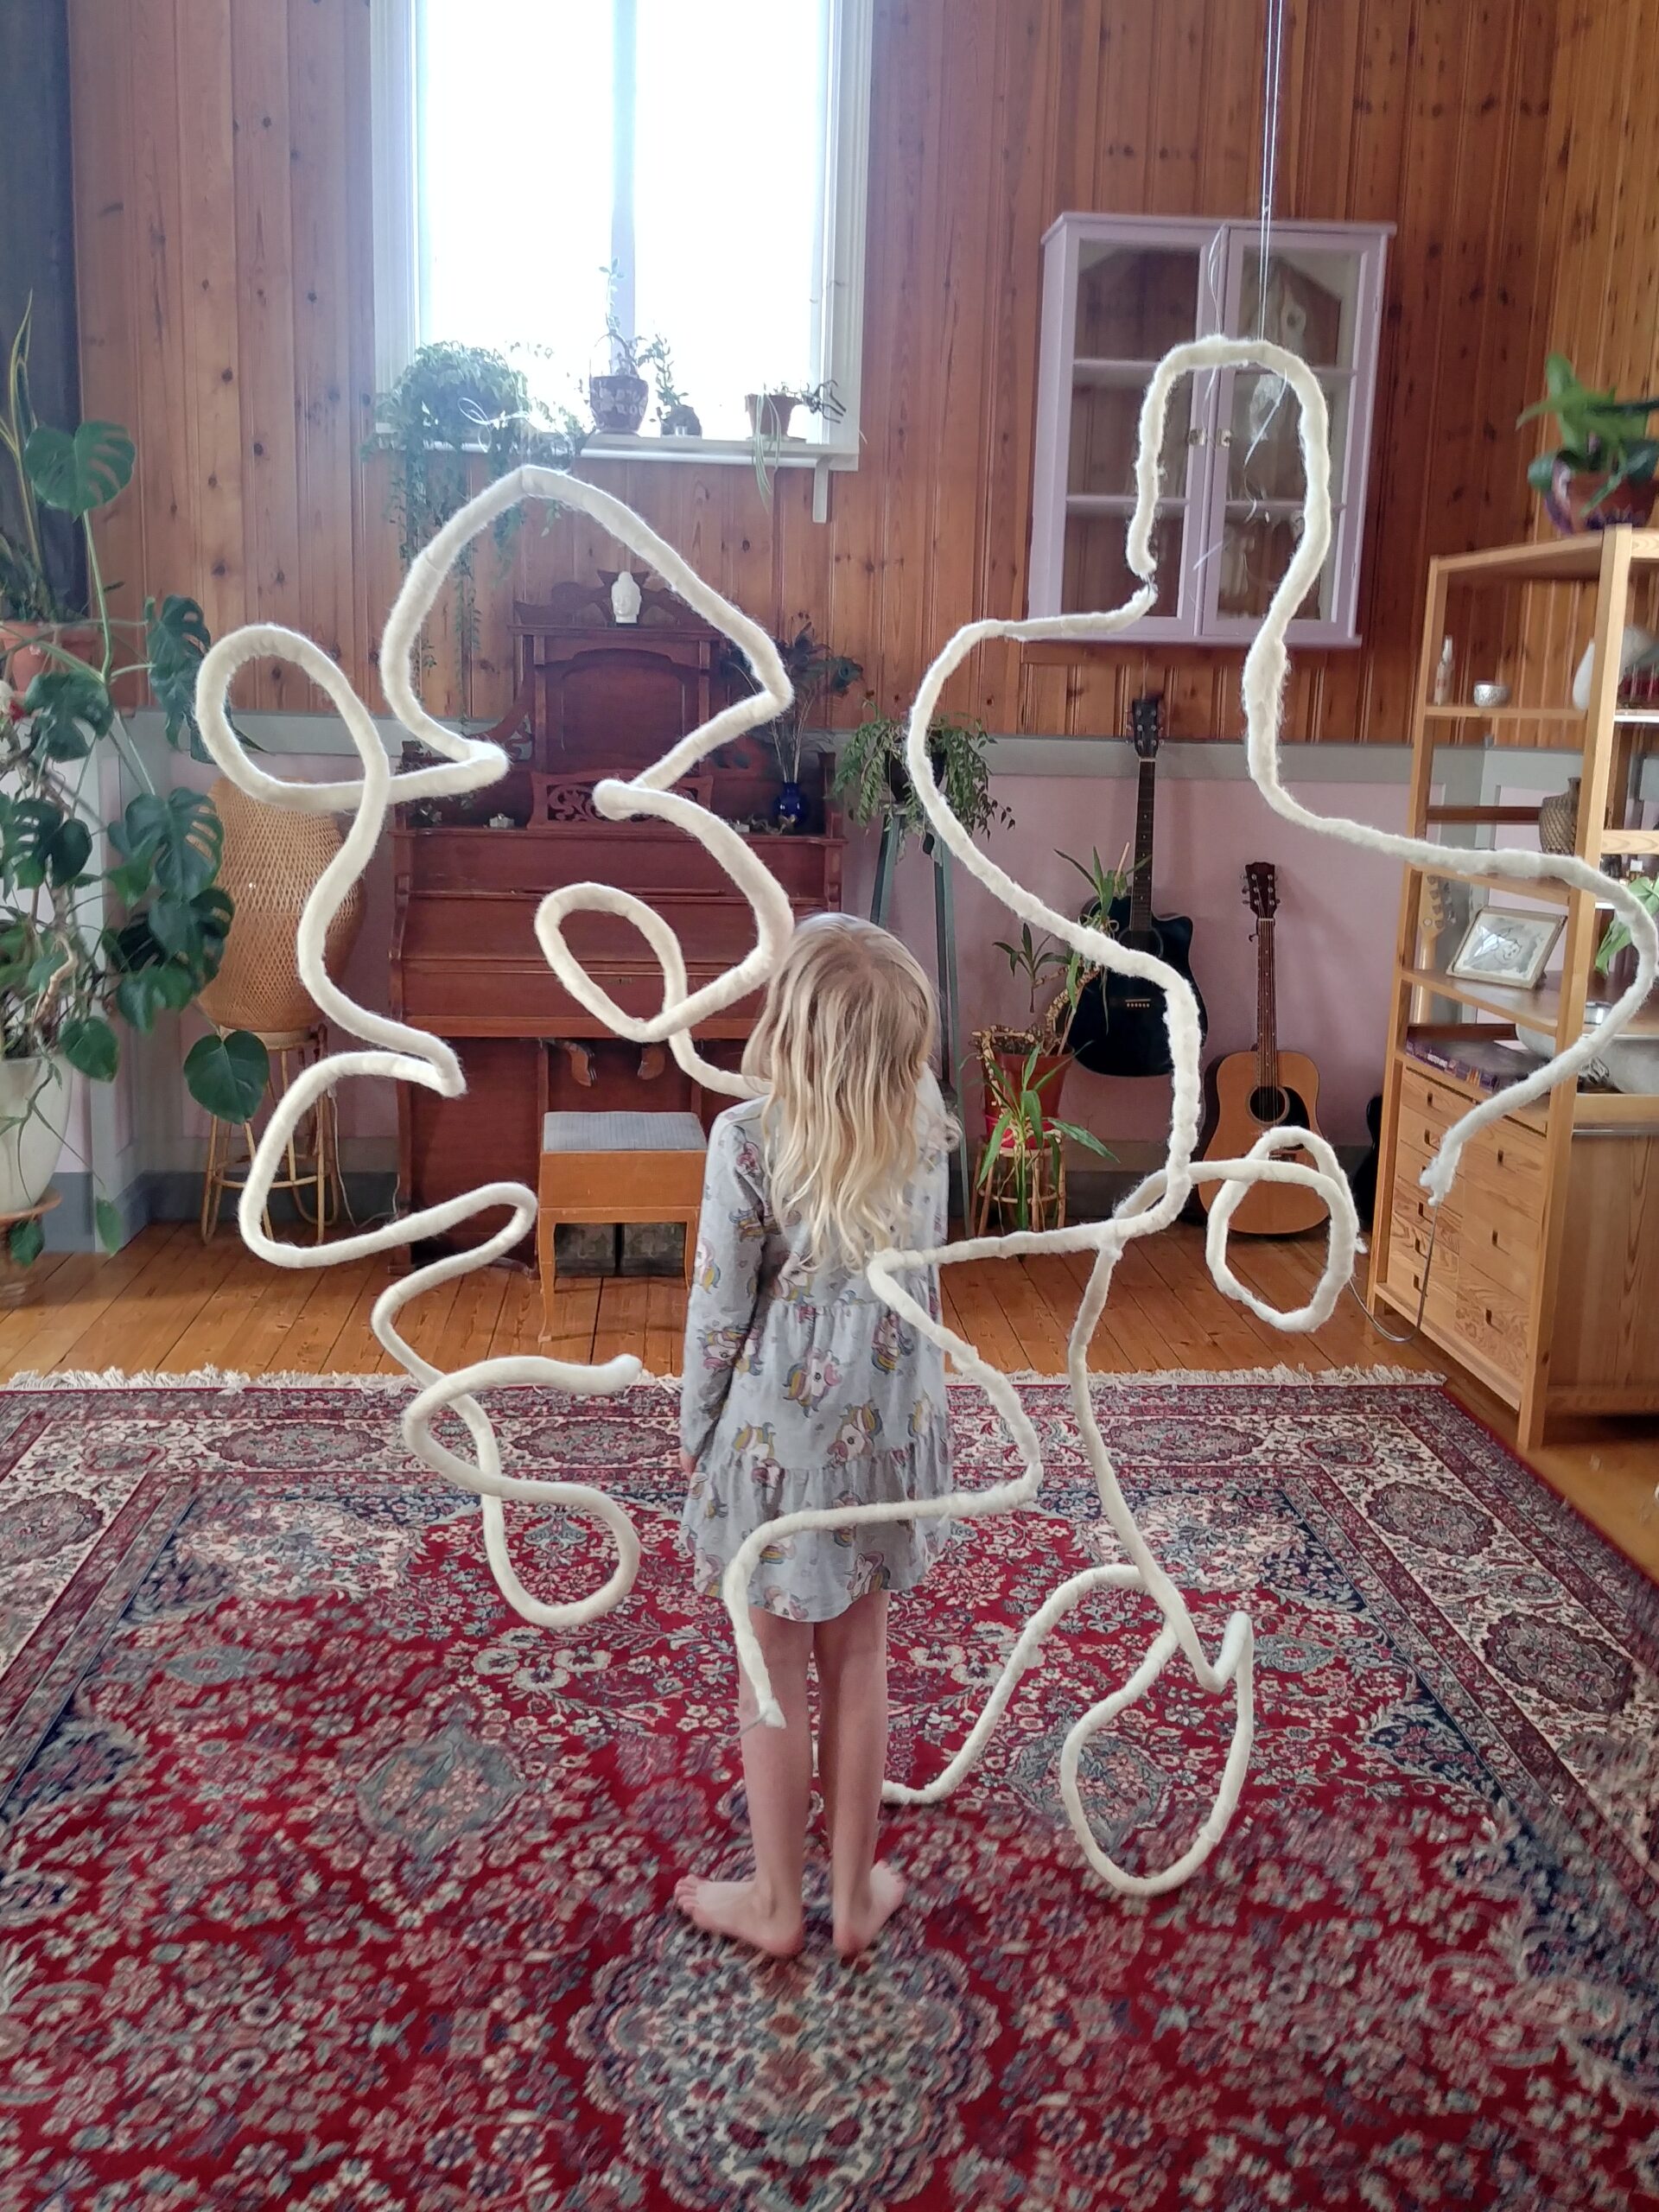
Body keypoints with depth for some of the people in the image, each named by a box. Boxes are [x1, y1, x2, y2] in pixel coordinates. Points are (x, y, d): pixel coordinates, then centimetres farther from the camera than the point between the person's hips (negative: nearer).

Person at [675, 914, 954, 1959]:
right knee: (860, 1658, 18)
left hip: (781, 1425, -4)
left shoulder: (748, 1138, -21)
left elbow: (720, 1307, -13)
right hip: (890, 1414, 4)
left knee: (774, 1672, 13)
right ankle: (858, 1889, 33)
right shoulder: (924, 1120, -7)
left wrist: (695, 1429, 1)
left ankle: (776, 1901, 30)